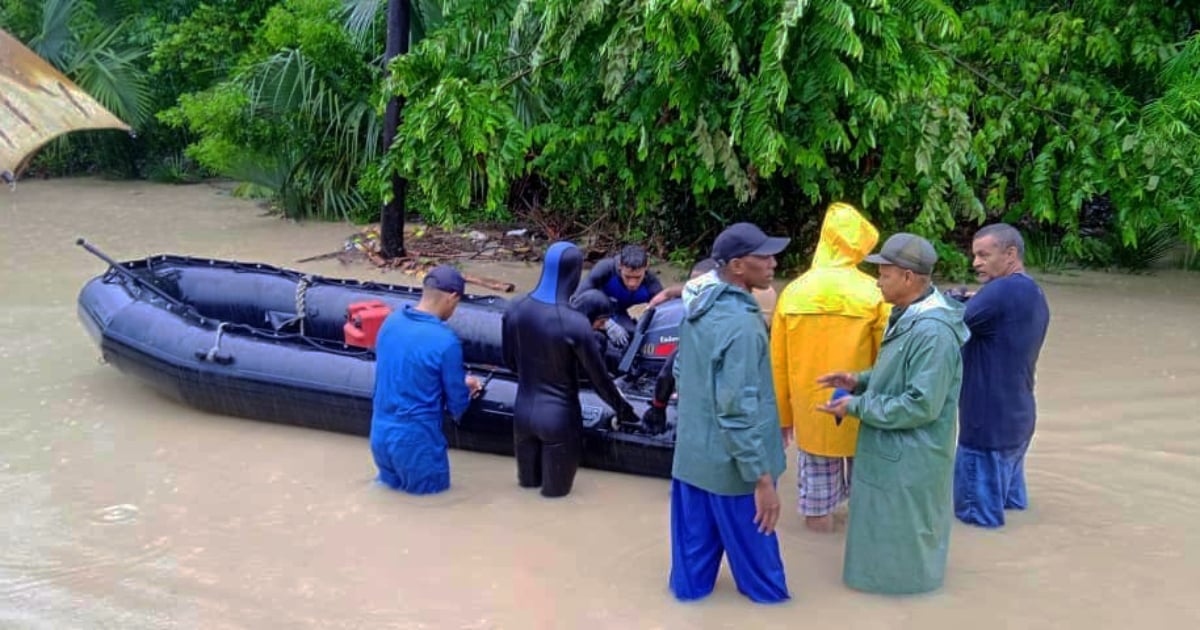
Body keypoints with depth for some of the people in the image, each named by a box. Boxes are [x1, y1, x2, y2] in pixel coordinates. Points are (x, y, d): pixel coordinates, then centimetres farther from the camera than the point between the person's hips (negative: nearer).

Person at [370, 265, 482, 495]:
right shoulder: (446, 342, -20)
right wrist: (465, 387, 14)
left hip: (380, 434, 7)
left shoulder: (390, 322, 0)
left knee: (392, 483, 30)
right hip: (415, 440, -7)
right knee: (433, 492, 16)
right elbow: (457, 407, -9)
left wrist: (457, 383, 19)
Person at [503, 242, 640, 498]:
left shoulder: (515, 309, -9)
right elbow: (598, 375, -13)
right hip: (559, 417, -5)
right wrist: (623, 409, 4)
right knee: (556, 488, 19)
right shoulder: (575, 323, -25)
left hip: (524, 411, 5)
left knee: (528, 481, 27)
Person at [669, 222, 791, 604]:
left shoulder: (699, 307, 1)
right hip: (728, 462, -8)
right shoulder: (741, 323, -26)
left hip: (691, 451, 8)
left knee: (697, 533, 22)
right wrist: (762, 478, -22)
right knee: (752, 539, 14)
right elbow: (738, 411, -27)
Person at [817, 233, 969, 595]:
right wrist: (860, 381, 3)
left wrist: (857, 407, -22)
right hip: (891, 448, 10)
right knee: (889, 524, 23)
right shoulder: (907, 316, 5)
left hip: (909, 456, -10)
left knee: (903, 530, 8)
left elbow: (921, 405, -29)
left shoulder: (933, 332, -28)